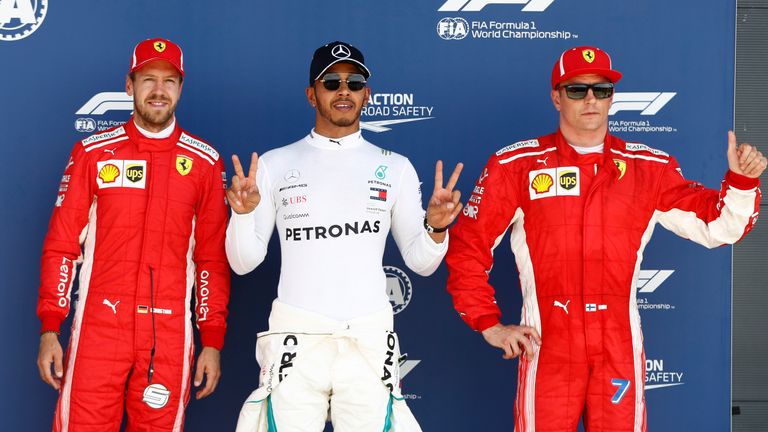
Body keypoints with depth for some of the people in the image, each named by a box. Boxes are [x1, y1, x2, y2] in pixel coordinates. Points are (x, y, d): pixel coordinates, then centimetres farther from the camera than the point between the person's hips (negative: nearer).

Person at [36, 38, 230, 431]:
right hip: (97, 327, 0)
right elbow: (61, 244, 5)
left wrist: (213, 342, 3)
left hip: (170, 333, 1)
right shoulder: (93, 152, 7)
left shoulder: (205, 162, 7)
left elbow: (212, 258, 7)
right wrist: (49, 329, -1)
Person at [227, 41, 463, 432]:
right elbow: (244, 262, 5)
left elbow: (420, 262, 8)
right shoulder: (275, 165, 6)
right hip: (295, 339, -1)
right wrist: (243, 212, -13)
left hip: (369, 341, 1)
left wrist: (436, 226, -11)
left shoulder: (395, 168, 9)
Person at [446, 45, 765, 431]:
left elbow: (717, 226, 9)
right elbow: (467, 247, 1)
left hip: (620, 349, 2)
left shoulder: (649, 168, 7)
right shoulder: (516, 165, 0)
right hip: (546, 348, -2)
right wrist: (489, 325, -3)